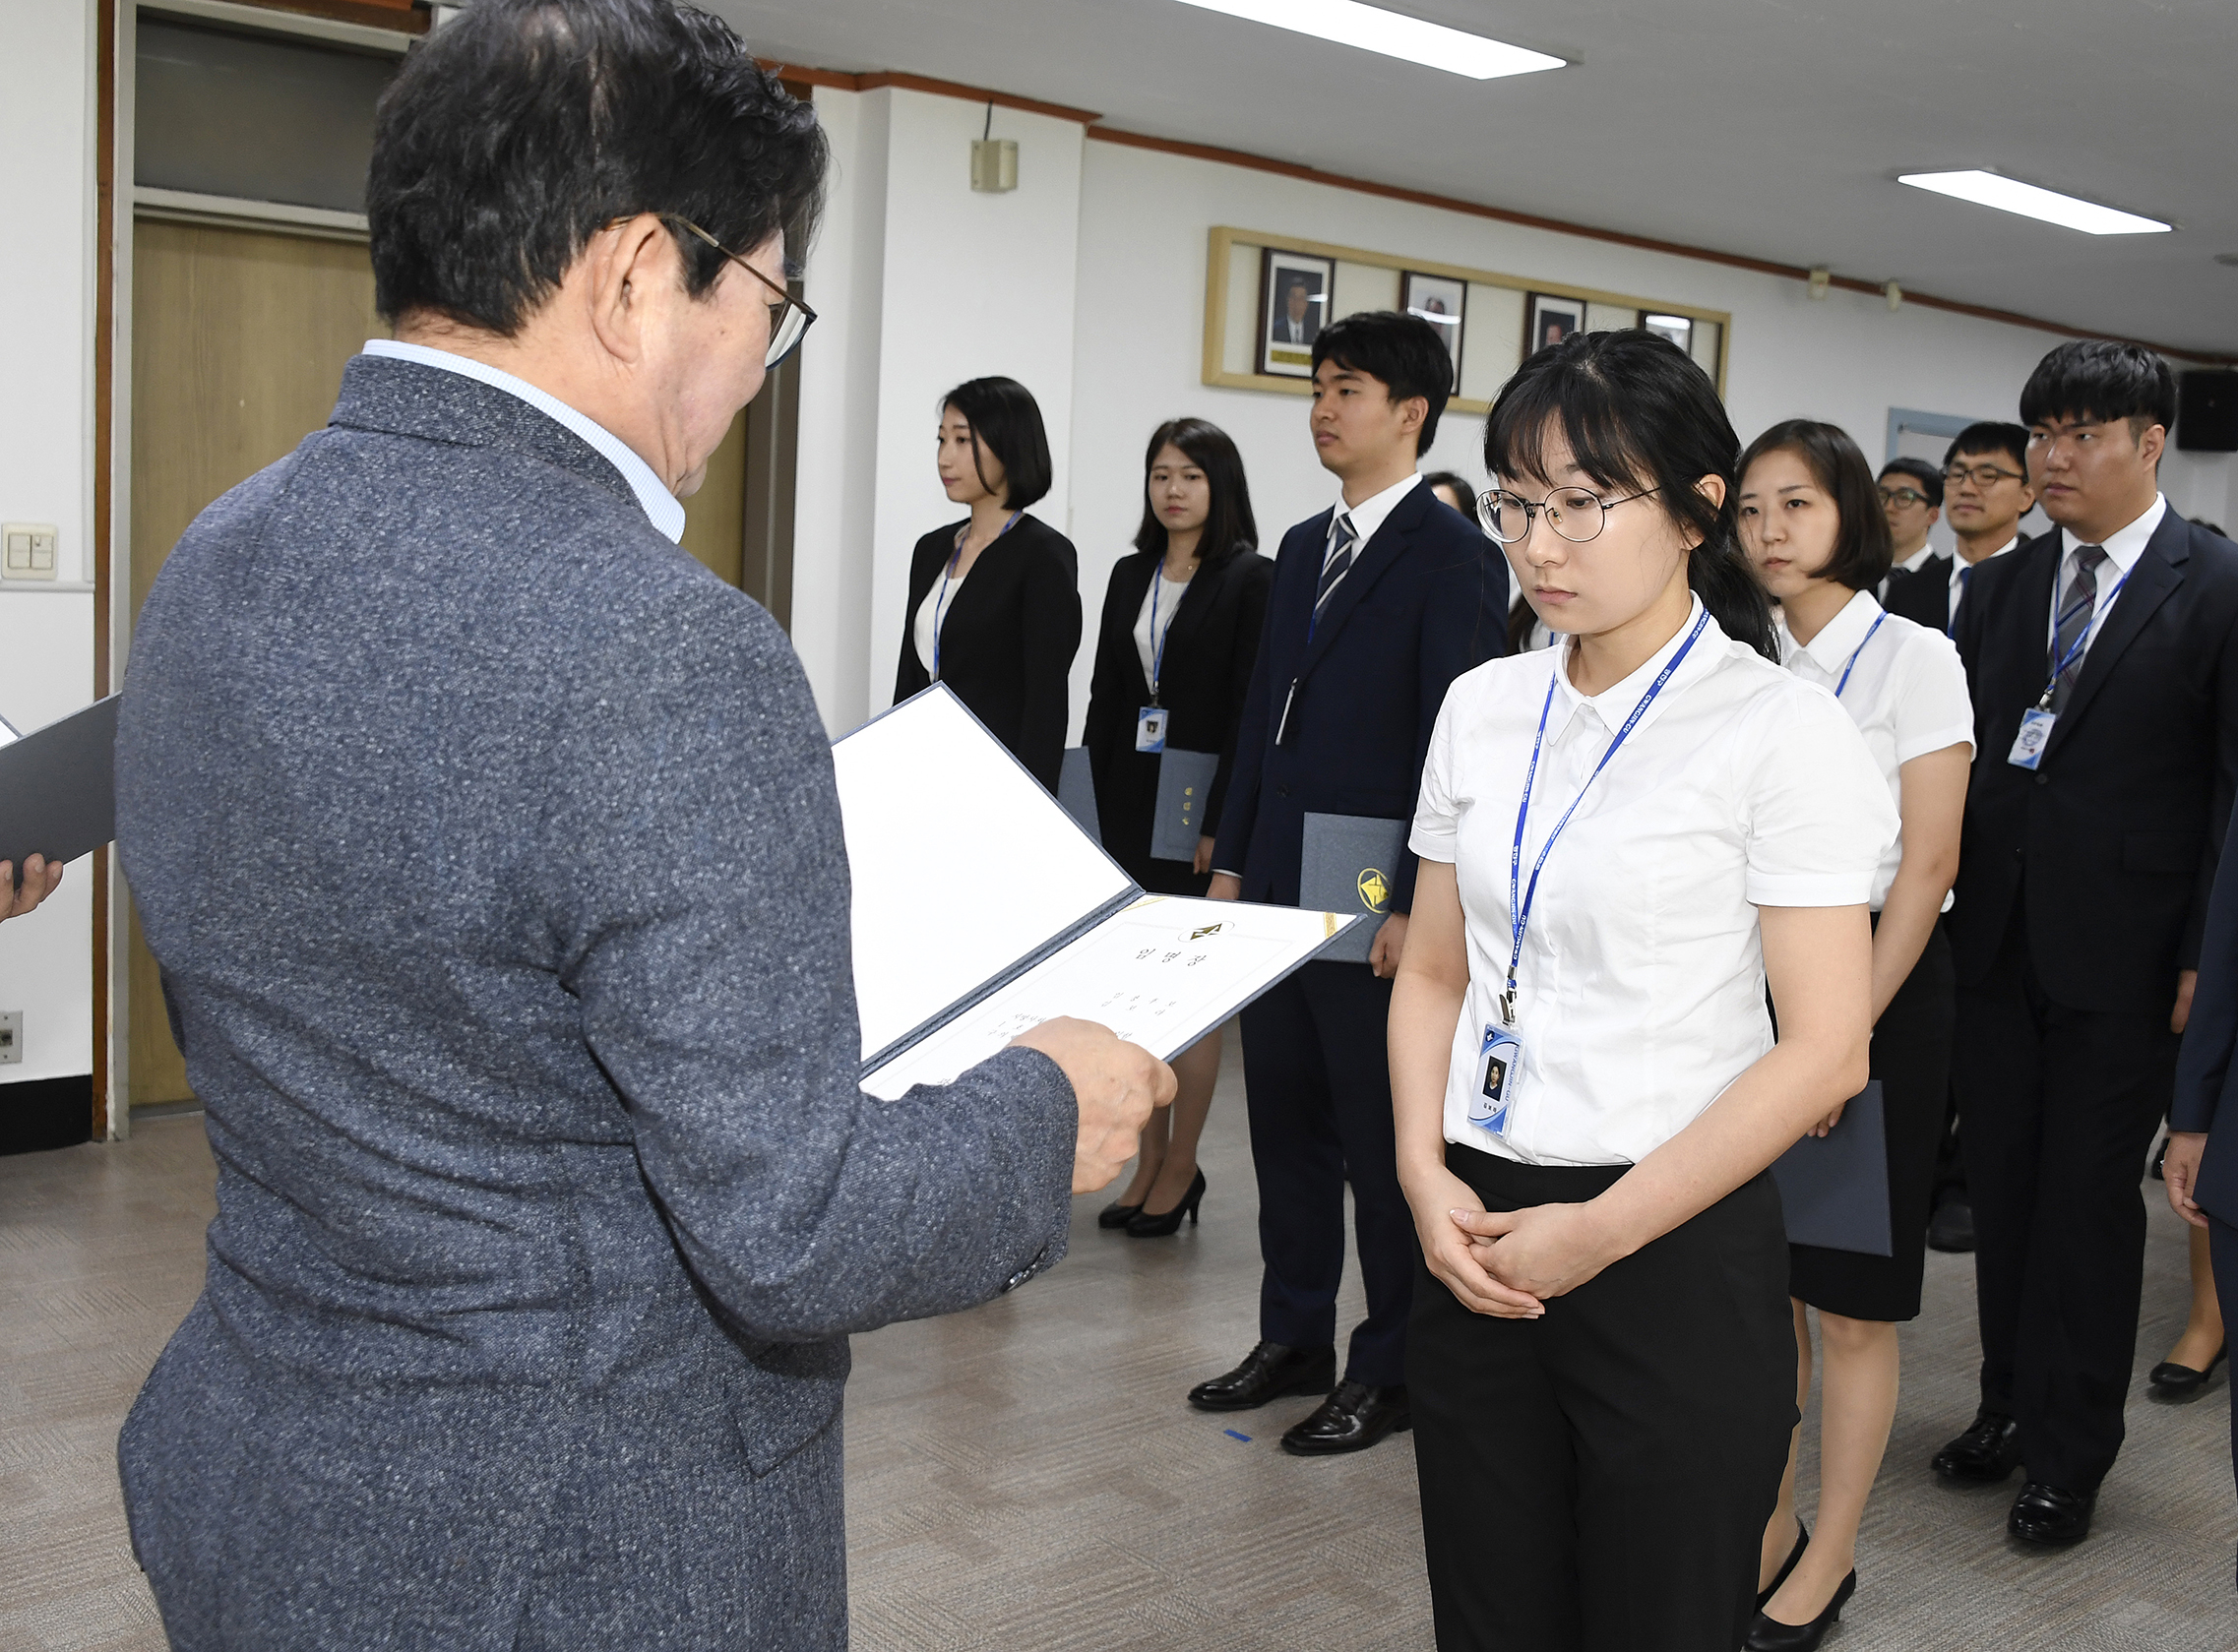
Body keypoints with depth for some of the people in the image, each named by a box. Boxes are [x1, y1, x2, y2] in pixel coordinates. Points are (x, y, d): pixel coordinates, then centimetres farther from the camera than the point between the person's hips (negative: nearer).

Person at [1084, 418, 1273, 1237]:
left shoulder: (1250, 579, -6)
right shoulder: (1130, 575, 12)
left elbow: (1251, 708, -11)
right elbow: (1104, 694, 12)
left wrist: (1221, 821, -15)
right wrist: (1093, 801, 6)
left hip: (1200, 807, -6)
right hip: (1127, 801, 6)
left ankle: (1180, 1168, 12)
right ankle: (1148, 1163, 20)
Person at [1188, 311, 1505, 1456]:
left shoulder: (1453, 558, -10)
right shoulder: (1303, 547, 14)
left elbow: (1450, 744, -15)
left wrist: (1413, 907, -18)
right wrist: (1232, 859, 12)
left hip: (1375, 903, -8)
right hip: (1281, 890, 8)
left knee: (1383, 1141, 3)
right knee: (1285, 1122, 15)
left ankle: (1389, 1371, 17)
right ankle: (1294, 1339, 30)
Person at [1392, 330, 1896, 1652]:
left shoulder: (1784, 732, -9)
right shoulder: (1484, 709, 7)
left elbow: (1825, 1051, -12)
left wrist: (1600, 1232, -14)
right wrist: (1427, 1173, -4)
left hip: (1675, 1249, -4)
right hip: (1478, 1244, 5)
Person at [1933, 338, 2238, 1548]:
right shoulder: (1998, 589, 8)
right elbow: (1957, 762, 8)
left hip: (2122, 953, -4)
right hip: (1998, 940, 5)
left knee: (2090, 1200, 6)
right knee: (2001, 1187, 13)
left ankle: (2072, 1451, 20)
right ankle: (2009, 1407, 30)